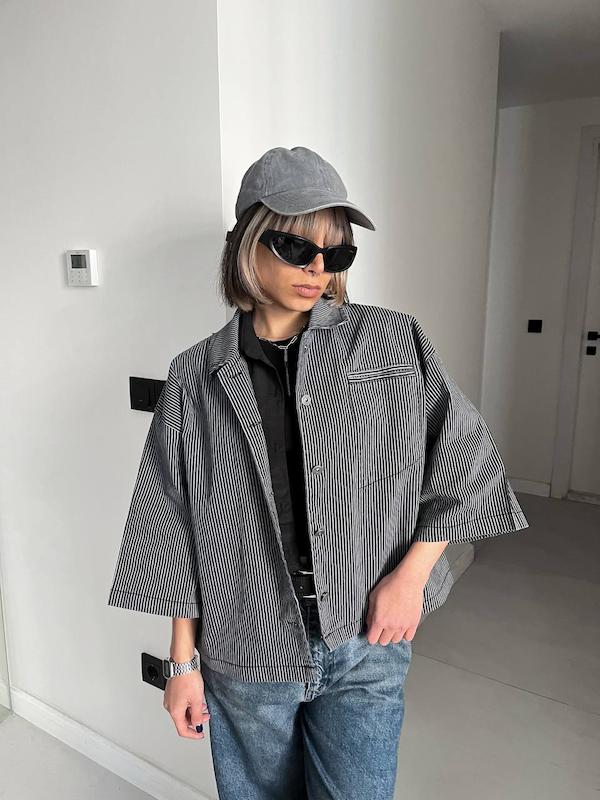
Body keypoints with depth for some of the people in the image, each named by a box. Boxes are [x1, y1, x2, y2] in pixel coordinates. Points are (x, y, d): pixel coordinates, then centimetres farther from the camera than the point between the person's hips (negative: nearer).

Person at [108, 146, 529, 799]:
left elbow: (466, 464, 1)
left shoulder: (396, 344, -5)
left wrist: (411, 573, -8)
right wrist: (184, 662, 2)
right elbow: (178, 532, -1)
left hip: (366, 648, 0)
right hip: (244, 656, 1)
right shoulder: (198, 376, -5)